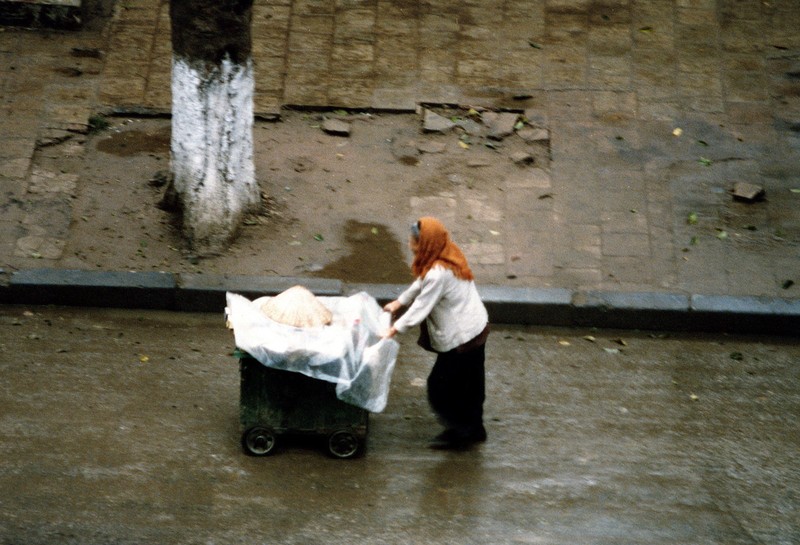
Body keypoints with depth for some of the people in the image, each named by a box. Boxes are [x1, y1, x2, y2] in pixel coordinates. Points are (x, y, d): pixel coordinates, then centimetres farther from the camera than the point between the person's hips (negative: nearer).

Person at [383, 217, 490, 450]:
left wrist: (394, 329, -15)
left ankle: (460, 432, 19)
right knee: (470, 385, 22)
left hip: (461, 339, -10)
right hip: (476, 328, 10)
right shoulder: (448, 254, -1)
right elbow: (421, 283, 13)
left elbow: (421, 307, -24)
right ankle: (474, 428, 36)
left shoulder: (438, 274, -31)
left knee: (440, 387, 6)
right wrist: (400, 302, 19)